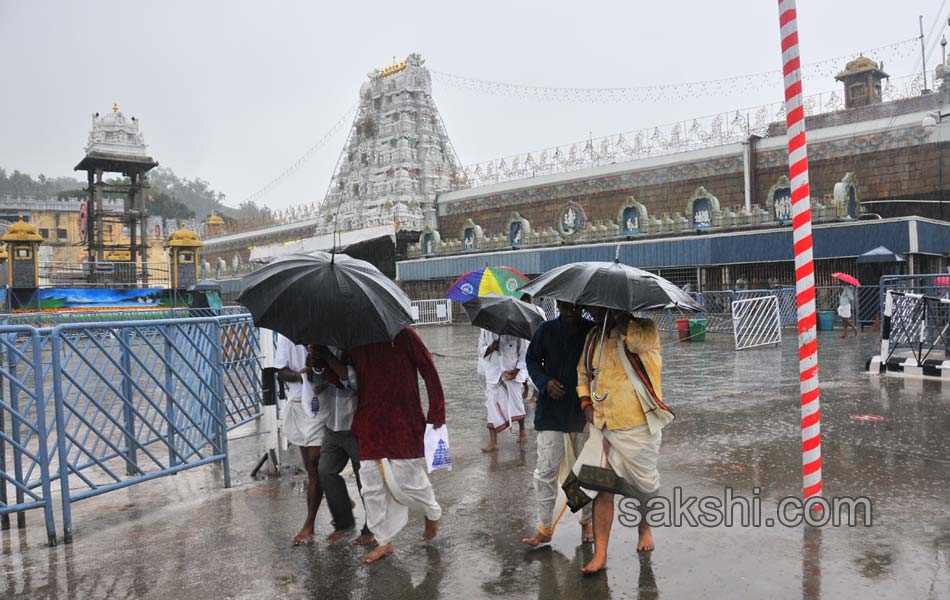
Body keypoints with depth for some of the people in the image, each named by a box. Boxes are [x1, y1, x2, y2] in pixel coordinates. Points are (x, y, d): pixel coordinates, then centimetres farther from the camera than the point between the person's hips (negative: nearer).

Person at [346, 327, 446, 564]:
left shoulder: (403, 335, -8)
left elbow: (429, 371, -7)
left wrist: (436, 413, -7)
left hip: (403, 421, -4)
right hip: (370, 423, 5)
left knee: (405, 478, -1)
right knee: (372, 484, 6)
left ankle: (433, 513, 31)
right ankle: (384, 542, 22)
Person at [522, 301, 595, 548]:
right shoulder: (546, 330, -1)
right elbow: (532, 360, 8)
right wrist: (544, 381, -10)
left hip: (584, 410, 1)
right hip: (551, 410, 0)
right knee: (546, 470, -2)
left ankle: (587, 521, 31)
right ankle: (545, 528, 9)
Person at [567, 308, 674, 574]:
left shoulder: (644, 328, -10)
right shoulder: (594, 336, 8)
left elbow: (638, 339, -36)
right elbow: (583, 370, 22)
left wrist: (622, 317, -23)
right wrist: (585, 402, 8)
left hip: (639, 426, -4)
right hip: (604, 426, 4)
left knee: (644, 485, 15)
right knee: (602, 488, -1)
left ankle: (645, 528, 43)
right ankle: (600, 554, 5)